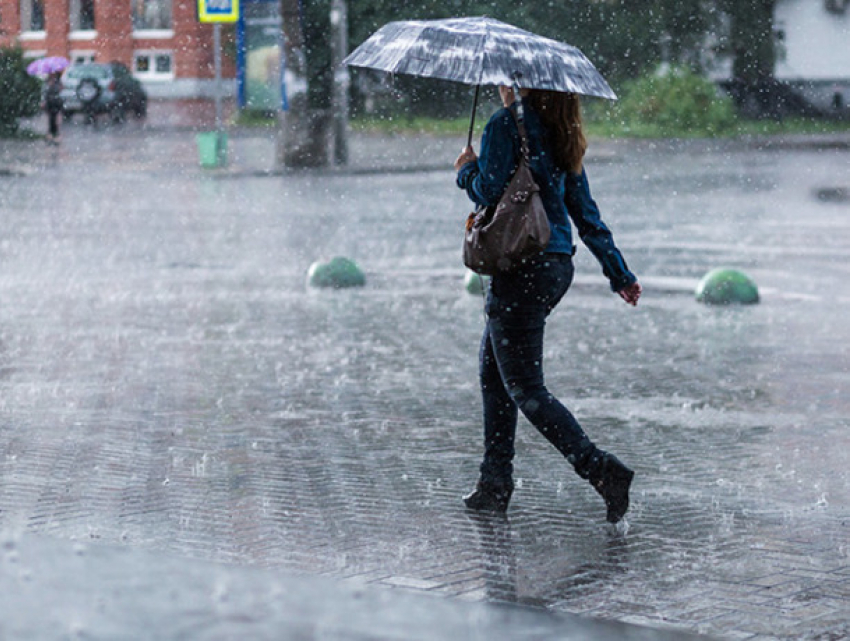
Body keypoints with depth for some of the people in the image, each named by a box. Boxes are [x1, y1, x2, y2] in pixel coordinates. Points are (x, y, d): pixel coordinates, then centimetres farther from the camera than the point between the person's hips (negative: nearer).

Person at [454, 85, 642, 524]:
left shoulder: (506, 125, -11)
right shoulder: (559, 134, 13)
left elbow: (490, 192, -18)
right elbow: (585, 210, 16)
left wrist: (467, 170, 4)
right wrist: (618, 271, 20)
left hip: (521, 268, -9)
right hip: (557, 264, 9)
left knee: (525, 389, -5)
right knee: (493, 370, 20)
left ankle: (601, 470, -18)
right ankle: (495, 483, 20)